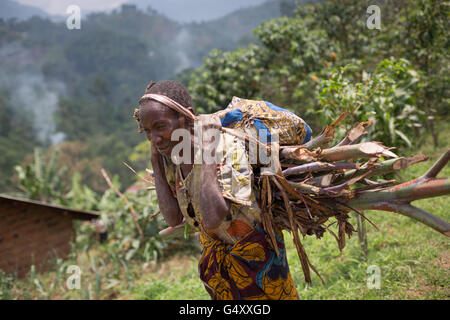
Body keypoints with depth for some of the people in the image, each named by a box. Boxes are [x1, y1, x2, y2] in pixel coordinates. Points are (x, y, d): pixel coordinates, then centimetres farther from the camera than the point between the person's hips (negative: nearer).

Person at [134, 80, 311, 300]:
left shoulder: (229, 149, -33)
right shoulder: (170, 154, -12)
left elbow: (213, 219, -44)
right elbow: (174, 219, -14)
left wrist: (205, 150, -42)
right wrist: (156, 161, -18)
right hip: (214, 251, 6)